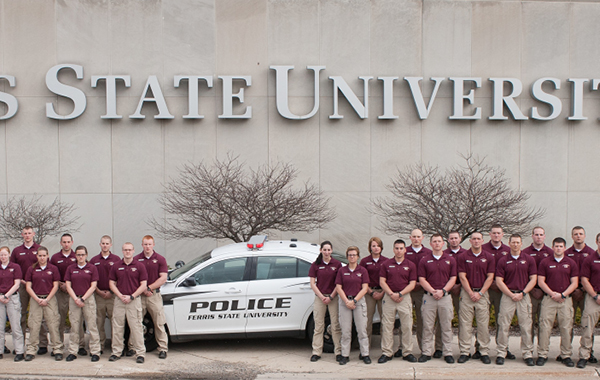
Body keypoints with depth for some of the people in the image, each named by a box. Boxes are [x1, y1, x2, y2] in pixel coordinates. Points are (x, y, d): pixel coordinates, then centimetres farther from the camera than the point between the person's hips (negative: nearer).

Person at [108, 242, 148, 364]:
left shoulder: (139, 266, 0)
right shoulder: (116, 266, 8)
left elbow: (143, 285, -2)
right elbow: (112, 283, 9)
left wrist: (131, 297, -10)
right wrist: (120, 296, -6)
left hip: (134, 300, -3)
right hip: (119, 300, 3)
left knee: (136, 328, -1)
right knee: (117, 327, 7)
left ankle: (140, 353, 4)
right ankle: (116, 352, 17)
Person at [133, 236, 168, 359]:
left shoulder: (160, 259, 3)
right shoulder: (136, 259, 5)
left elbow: (163, 279, -3)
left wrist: (149, 288, -9)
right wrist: (143, 289, -10)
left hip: (154, 295, -1)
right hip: (139, 296, 1)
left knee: (159, 323, 1)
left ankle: (163, 348, 8)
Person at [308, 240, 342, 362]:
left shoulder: (337, 264, 1)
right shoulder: (315, 265, 3)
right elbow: (312, 284, 2)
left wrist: (331, 297, -7)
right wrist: (322, 297, -7)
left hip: (334, 297, -1)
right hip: (319, 297, 1)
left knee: (336, 325, 1)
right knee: (318, 326, 4)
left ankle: (339, 352, 8)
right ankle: (316, 352, 10)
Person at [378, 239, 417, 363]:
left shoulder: (411, 265, 5)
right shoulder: (386, 264, 6)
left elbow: (412, 284, 1)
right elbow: (382, 282, 3)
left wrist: (400, 294, -10)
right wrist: (391, 294, -9)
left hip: (405, 297, 0)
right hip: (389, 297, 0)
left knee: (407, 326, 1)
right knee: (387, 325, 0)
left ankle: (407, 352, 11)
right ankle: (386, 353, 5)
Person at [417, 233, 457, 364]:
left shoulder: (450, 260, 8)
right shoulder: (424, 260, 5)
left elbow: (453, 278, 4)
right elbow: (422, 279, 1)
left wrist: (442, 291, -10)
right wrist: (433, 291, -12)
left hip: (445, 297, 1)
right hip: (429, 297, 0)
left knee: (446, 327, 4)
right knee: (428, 326, 2)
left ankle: (448, 353, 12)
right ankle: (426, 352, 10)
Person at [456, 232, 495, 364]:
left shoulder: (489, 257, 5)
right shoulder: (463, 257, 2)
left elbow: (490, 277, 2)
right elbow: (462, 277, -2)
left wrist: (480, 293, -7)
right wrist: (471, 293, -9)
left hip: (482, 293, 1)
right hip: (467, 293, -1)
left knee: (483, 324, 2)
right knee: (465, 323, 0)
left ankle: (484, 352, 10)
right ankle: (465, 352, 5)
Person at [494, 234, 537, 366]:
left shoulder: (529, 260, 6)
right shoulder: (503, 261, 4)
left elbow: (533, 279, 3)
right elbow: (499, 281, 0)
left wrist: (522, 293, -7)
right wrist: (511, 294, -9)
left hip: (524, 296, 1)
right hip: (507, 296, -1)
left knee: (526, 326, 2)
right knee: (503, 325, -1)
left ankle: (528, 354, 11)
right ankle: (501, 353, 7)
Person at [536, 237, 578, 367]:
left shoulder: (571, 263, 7)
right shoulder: (545, 262, 5)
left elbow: (574, 283, 3)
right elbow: (540, 281, 1)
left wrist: (562, 294, -9)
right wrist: (552, 294, -10)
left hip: (566, 299, 1)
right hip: (548, 299, -1)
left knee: (566, 328, 3)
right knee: (545, 327, -3)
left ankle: (566, 355, 14)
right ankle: (542, 354, 5)